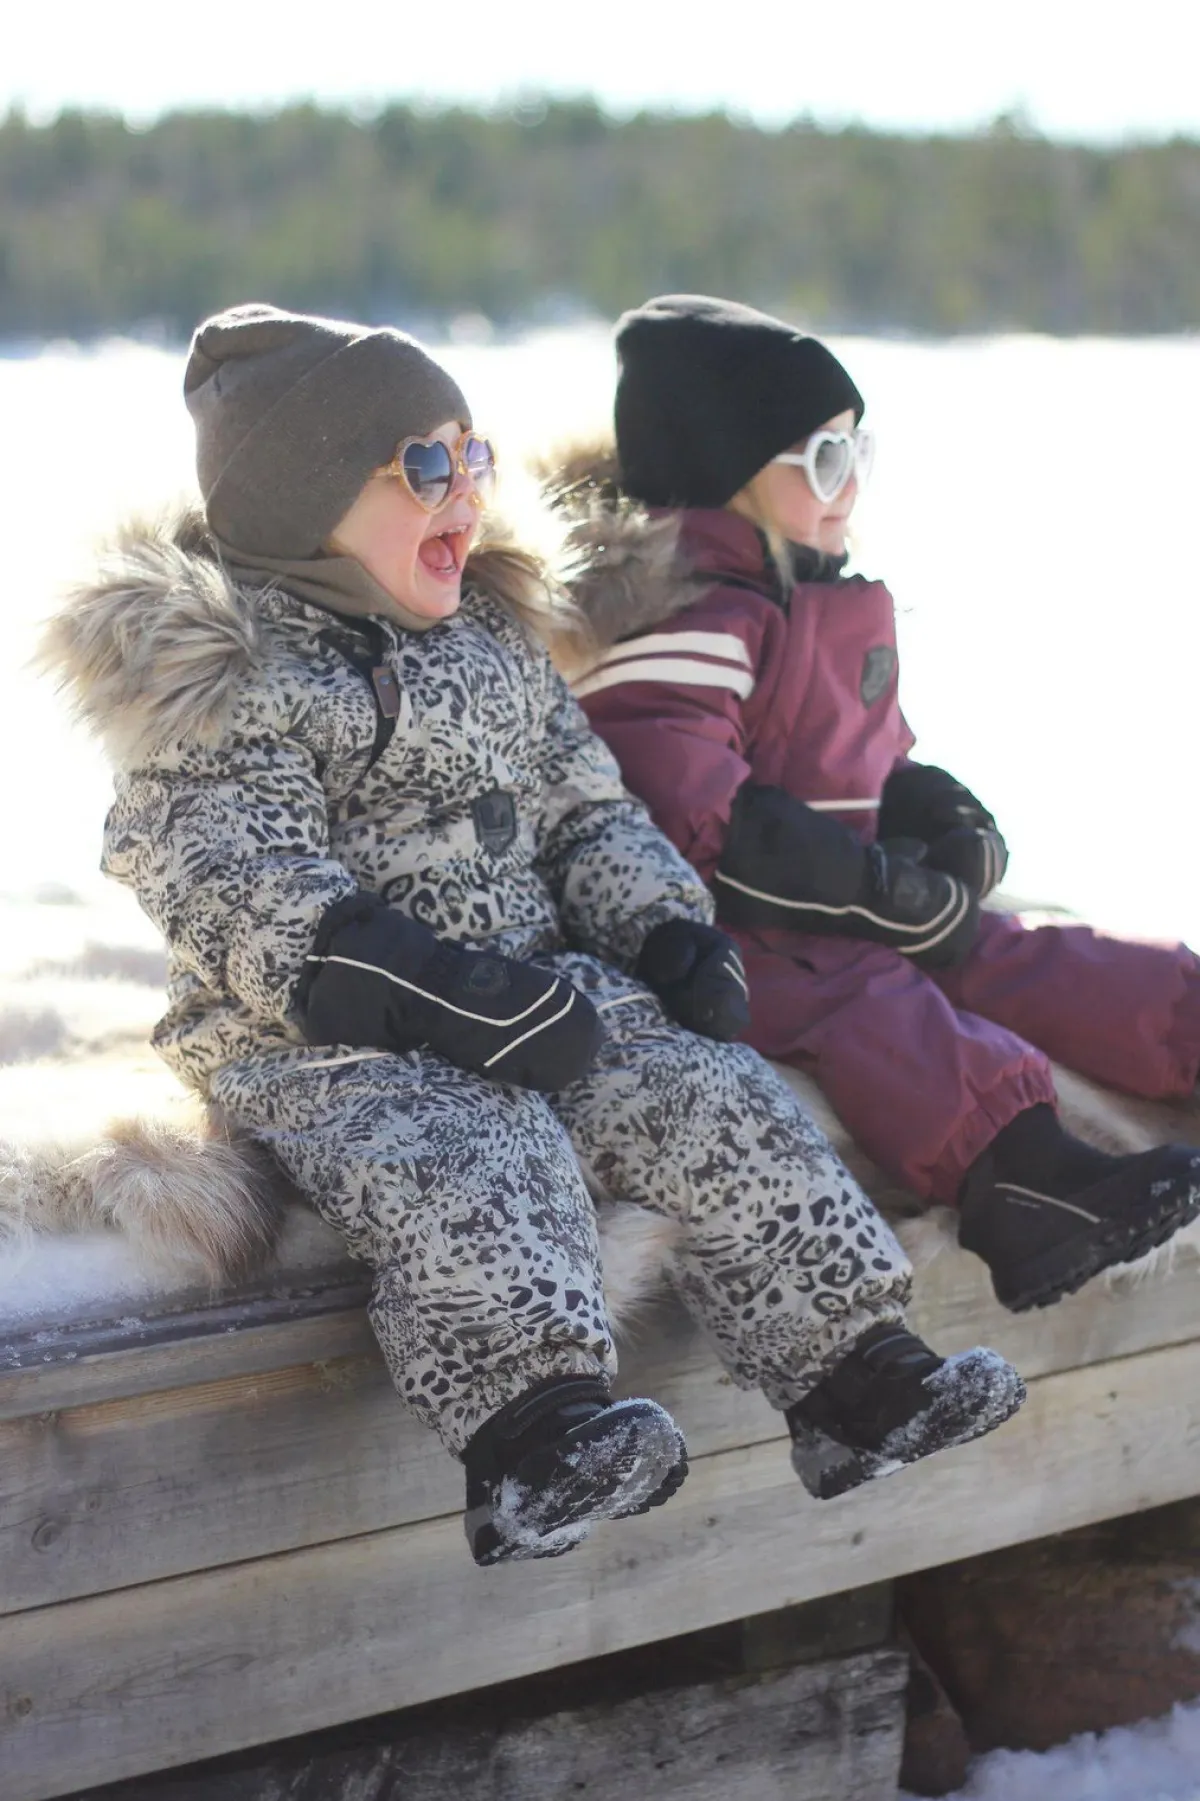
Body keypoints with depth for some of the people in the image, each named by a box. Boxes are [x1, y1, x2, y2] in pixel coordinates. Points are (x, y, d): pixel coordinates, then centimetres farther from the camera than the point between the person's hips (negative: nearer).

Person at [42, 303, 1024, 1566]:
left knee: (716, 1105, -12)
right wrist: (439, 992, -29)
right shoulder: (220, 670, -7)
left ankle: (853, 1376, -10)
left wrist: (667, 930, 1)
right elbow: (241, 889, -18)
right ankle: (533, 1436, -46)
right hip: (331, 1041, -6)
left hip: (539, 984, 7)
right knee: (473, 1165, -34)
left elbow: (585, 810, 23)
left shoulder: (491, 642, 19)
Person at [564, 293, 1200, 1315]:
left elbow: (875, 762, 28)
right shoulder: (679, 612, -14)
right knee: (868, 1002, -34)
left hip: (855, 905, 10)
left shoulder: (829, 598, 20)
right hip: (719, 926, -9)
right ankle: (1016, 1173, -58)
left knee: (1019, 961, -8)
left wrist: (941, 819, 3)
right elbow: (692, 816, -24)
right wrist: (881, 889, -19)